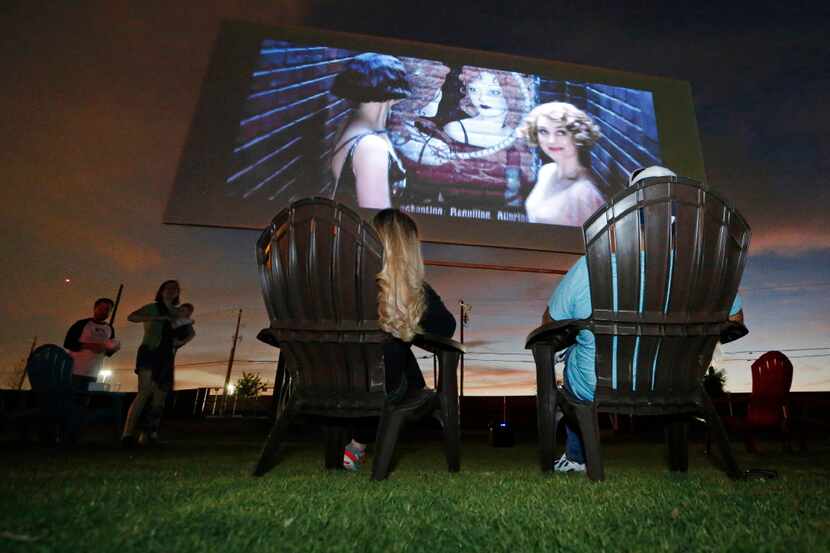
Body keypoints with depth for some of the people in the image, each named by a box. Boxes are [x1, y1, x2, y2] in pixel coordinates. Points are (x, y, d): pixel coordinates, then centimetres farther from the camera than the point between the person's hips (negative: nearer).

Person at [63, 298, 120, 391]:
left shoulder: (109, 329, 12)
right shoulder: (82, 324, -4)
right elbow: (67, 343, -8)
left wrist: (113, 349, -7)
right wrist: (89, 346, -20)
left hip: (93, 373, 5)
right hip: (75, 370, -5)